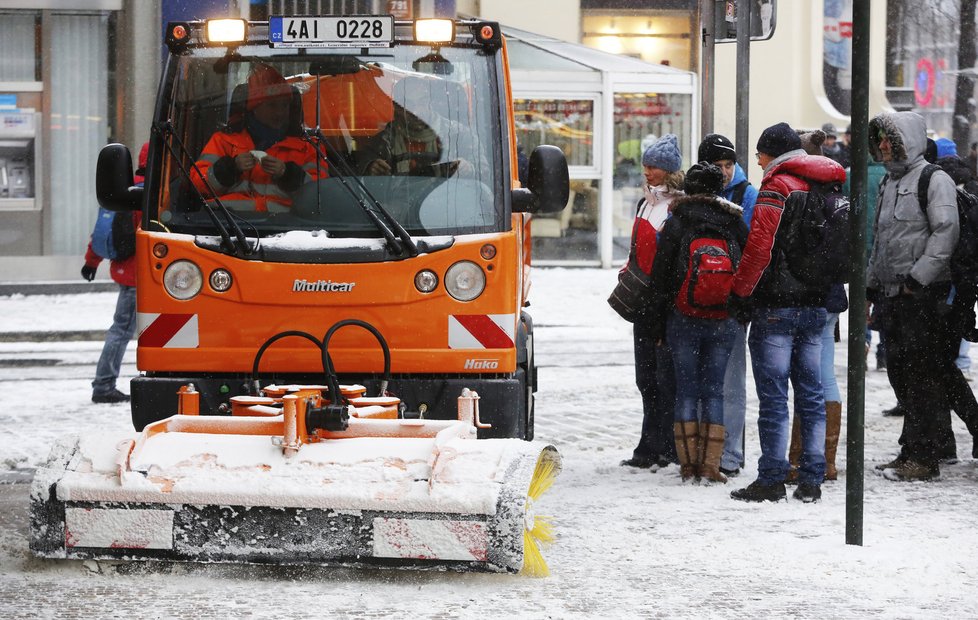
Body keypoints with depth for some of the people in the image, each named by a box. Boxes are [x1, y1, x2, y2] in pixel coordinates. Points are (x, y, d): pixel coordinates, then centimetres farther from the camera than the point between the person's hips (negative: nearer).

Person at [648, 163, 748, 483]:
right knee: (713, 390, 4)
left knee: (686, 388, 5)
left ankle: (688, 462, 1)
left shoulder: (676, 224, -1)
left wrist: (659, 325, 7)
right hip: (724, 323, 1)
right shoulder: (735, 224, 4)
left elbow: (660, 277, 0)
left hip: (683, 320, -1)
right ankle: (710, 464, -3)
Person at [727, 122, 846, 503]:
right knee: (811, 395, 9)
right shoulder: (827, 188, 12)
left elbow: (759, 246, -17)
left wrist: (741, 293, -8)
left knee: (773, 396, -3)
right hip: (817, 307, 7)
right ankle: (811, 481, 9)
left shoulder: (777, 187, -11)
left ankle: (771, 479, -3)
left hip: (776, 307, -7)